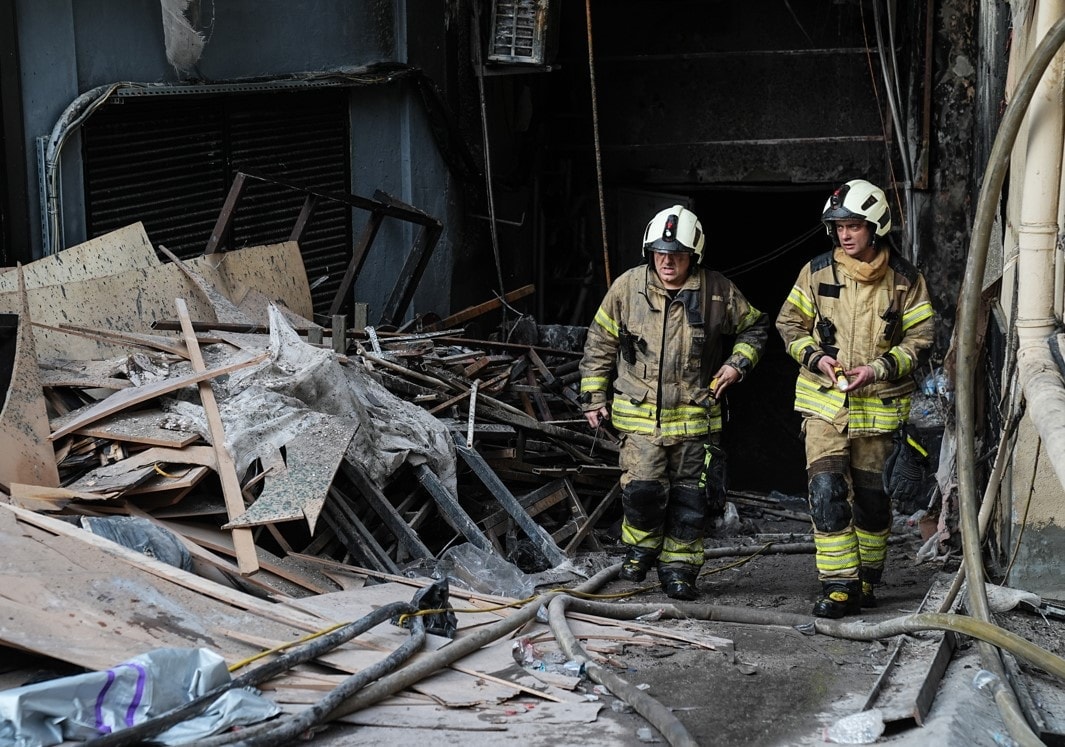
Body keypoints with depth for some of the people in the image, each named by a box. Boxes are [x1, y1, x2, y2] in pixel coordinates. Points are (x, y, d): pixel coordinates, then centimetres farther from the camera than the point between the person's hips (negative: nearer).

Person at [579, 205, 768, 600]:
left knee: (690, 498, 5)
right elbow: (600, 343, 8)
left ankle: (679, 567, 20)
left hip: (694, 415, 1)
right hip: (639, 414, -1)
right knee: (643, 489, -13)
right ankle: (640, 548, 15)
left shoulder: (718, 292, -3)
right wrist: (594, 396, 6)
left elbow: (754, 326, 15)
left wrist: (738, 363, -1)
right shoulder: (627, 287, -2)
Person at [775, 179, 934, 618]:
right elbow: (790, 324, 9)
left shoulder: (905, 280, -1)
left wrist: (878, 369, -14)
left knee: (871, 496, 9)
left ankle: (866, 579, 26)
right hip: (824, 402, 0)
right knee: (827, 490, -11)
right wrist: (816, 357, -9)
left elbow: (919, 339, 0)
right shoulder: (817, 272, 3)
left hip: (878, 405, 0)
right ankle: (839, 586, -7)